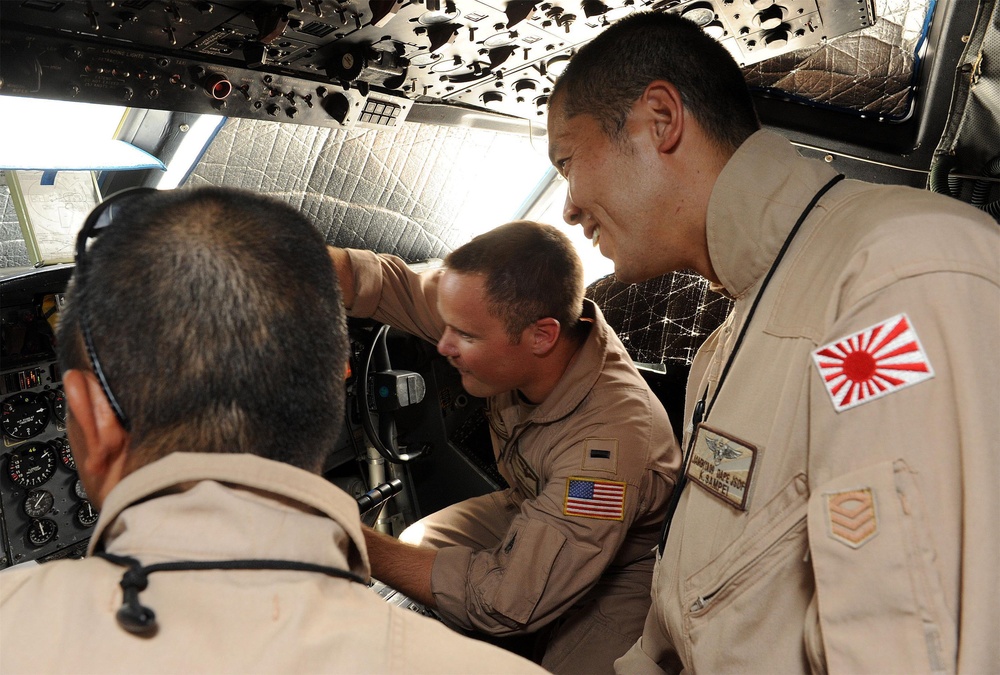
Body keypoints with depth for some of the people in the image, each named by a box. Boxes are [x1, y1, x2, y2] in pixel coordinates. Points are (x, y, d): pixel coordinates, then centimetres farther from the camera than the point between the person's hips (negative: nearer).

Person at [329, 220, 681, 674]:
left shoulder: (609, 440, -41)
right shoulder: (505, 312, -23)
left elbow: (506, 598, -37)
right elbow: (390, 283, -16)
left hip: (624, 571, -6)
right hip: (534, 511, 7)